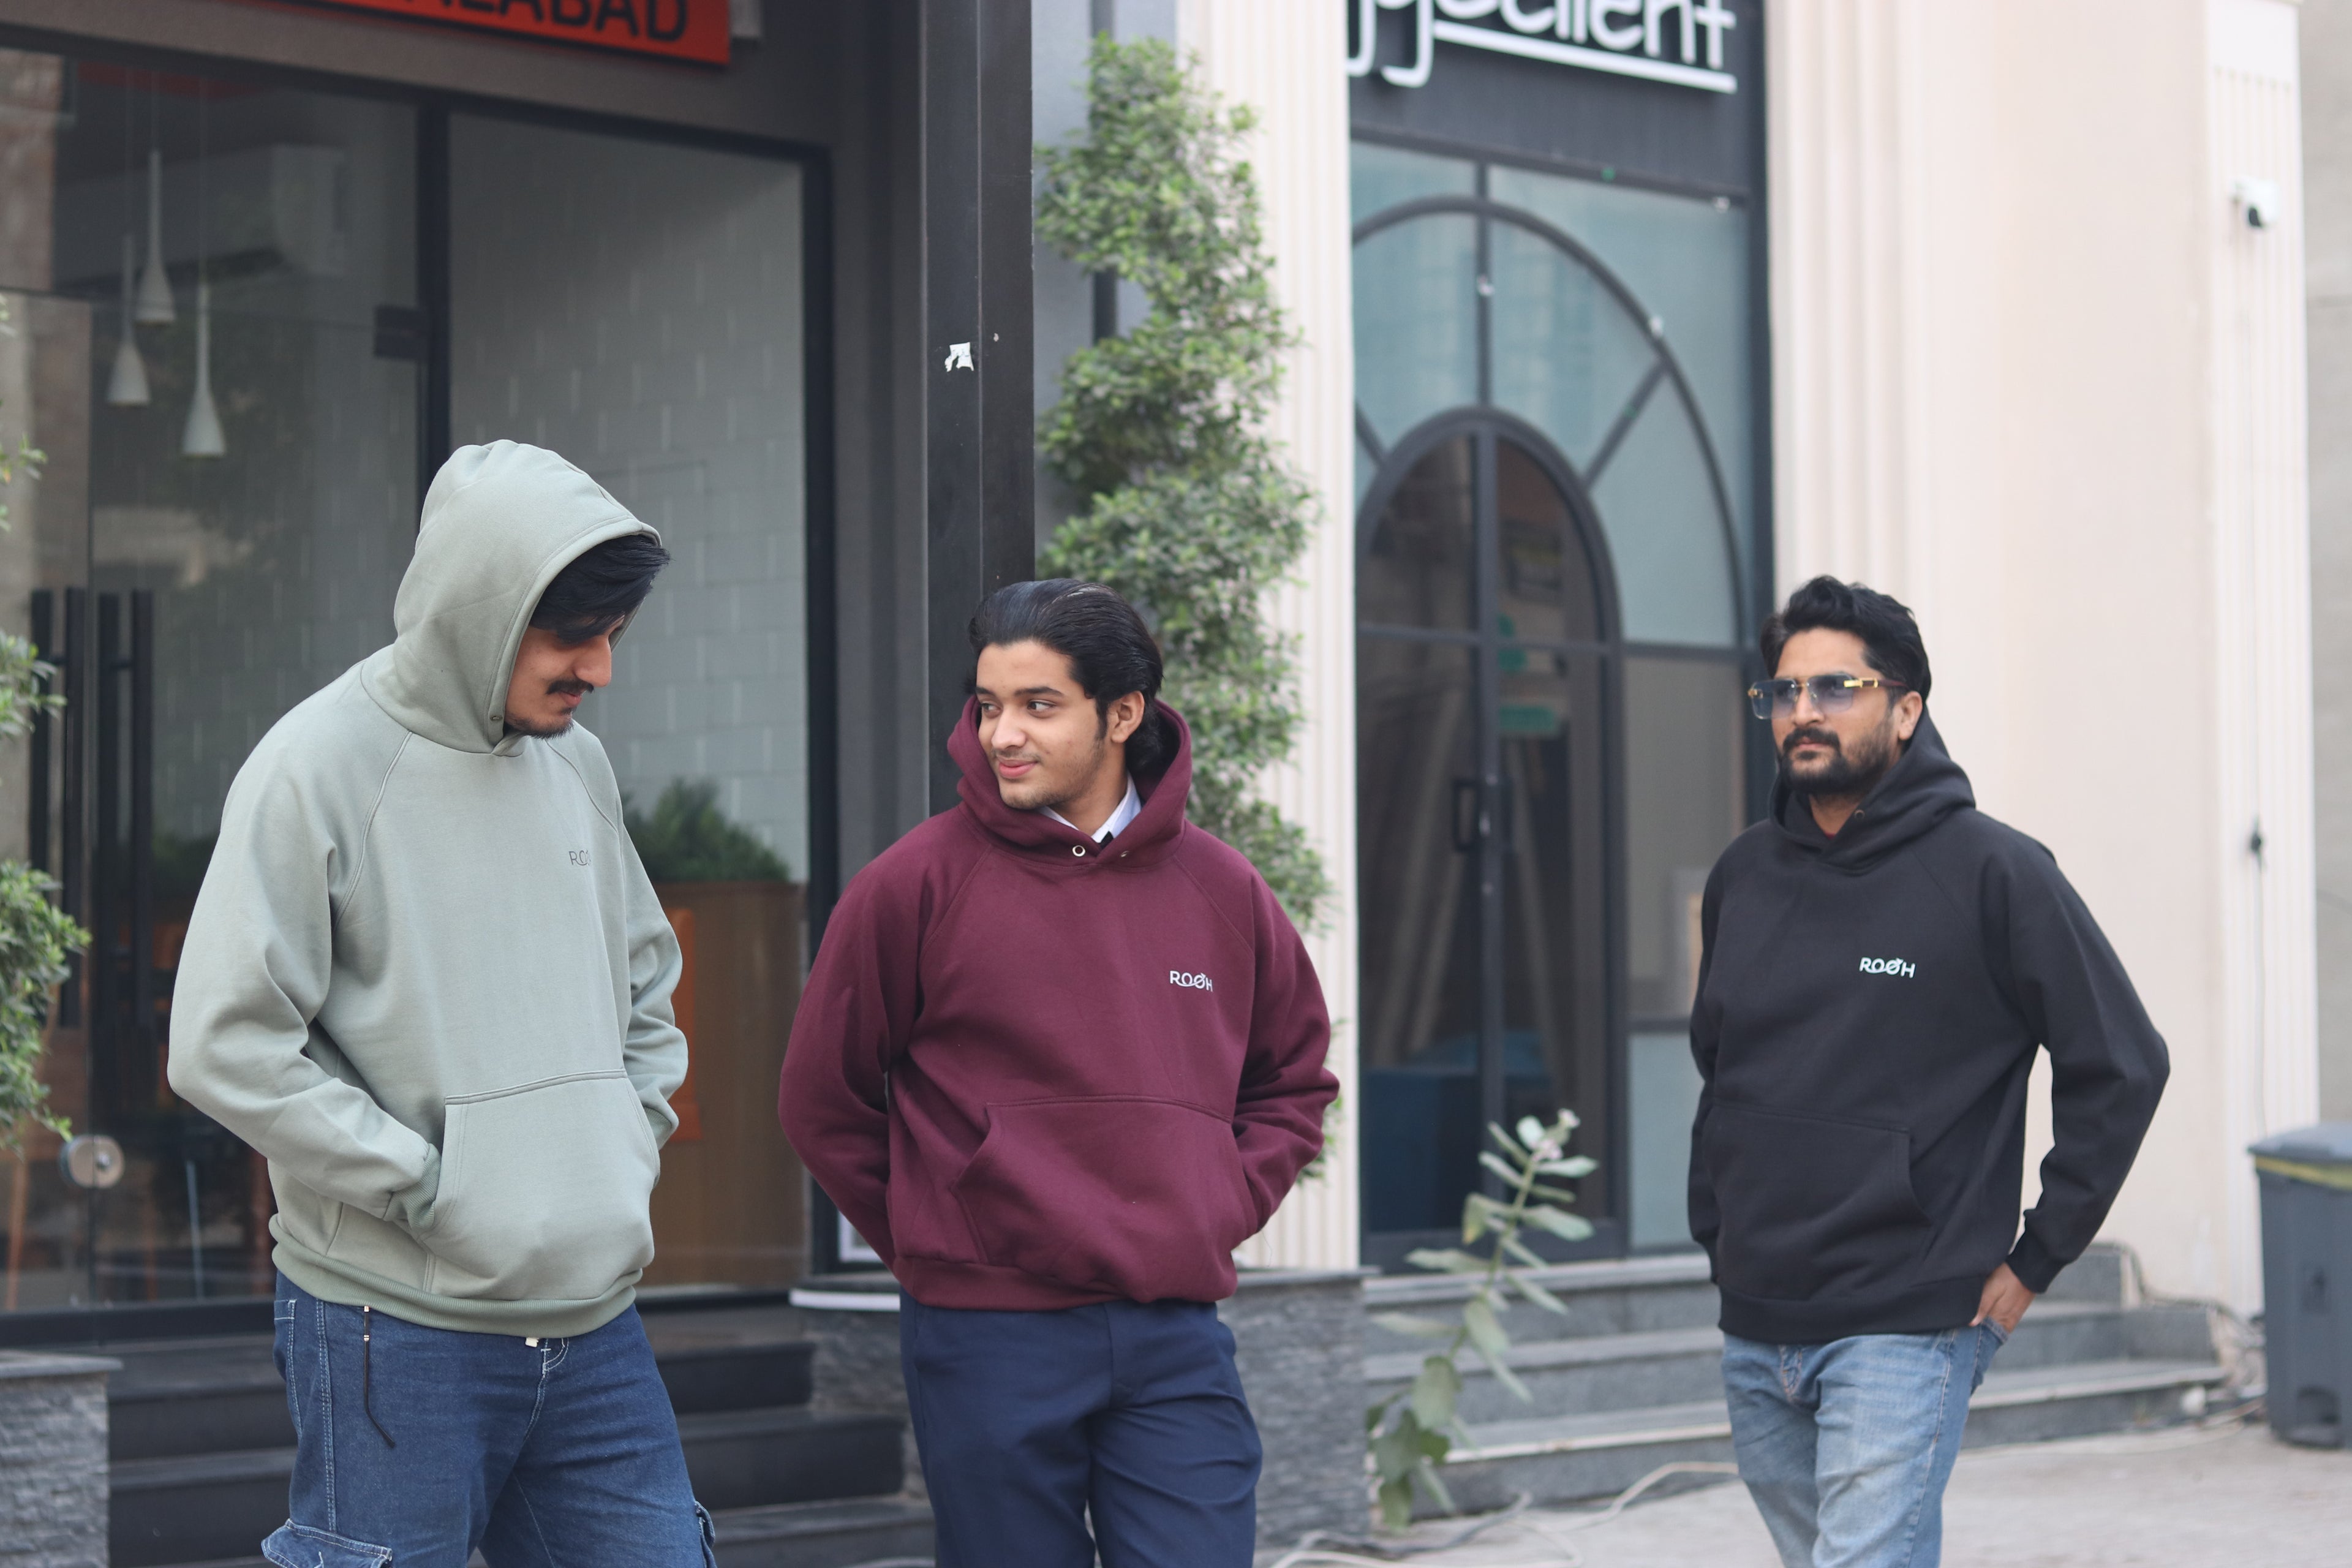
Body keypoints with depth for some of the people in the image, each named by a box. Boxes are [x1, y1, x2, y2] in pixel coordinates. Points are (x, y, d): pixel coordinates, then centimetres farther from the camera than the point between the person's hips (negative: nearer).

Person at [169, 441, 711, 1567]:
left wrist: (634, 1143, 9)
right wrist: (427, 1190, -15)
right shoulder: (320, 768, -9)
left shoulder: (577, 766, 12)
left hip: (593, 1325, 6)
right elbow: (227, 1047, -15)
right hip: (396, 1331, -6)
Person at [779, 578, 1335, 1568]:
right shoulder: (918, 883, -3)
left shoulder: (1221, 890, 6)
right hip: (988, 1345, -2)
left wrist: (1220, 1211, 7)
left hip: (1175, 1340, 2)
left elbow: (1294, 1083, 20)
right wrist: (931, 1242, 3)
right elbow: (823, 1103, 4)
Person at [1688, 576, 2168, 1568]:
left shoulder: (1990, 872, -7)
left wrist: (2035, 1259, -6)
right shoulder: (1743, 876, 10)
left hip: (1903, 1334, -6)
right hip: (1754, 1337, 6)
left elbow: (2120, 1067, -5)